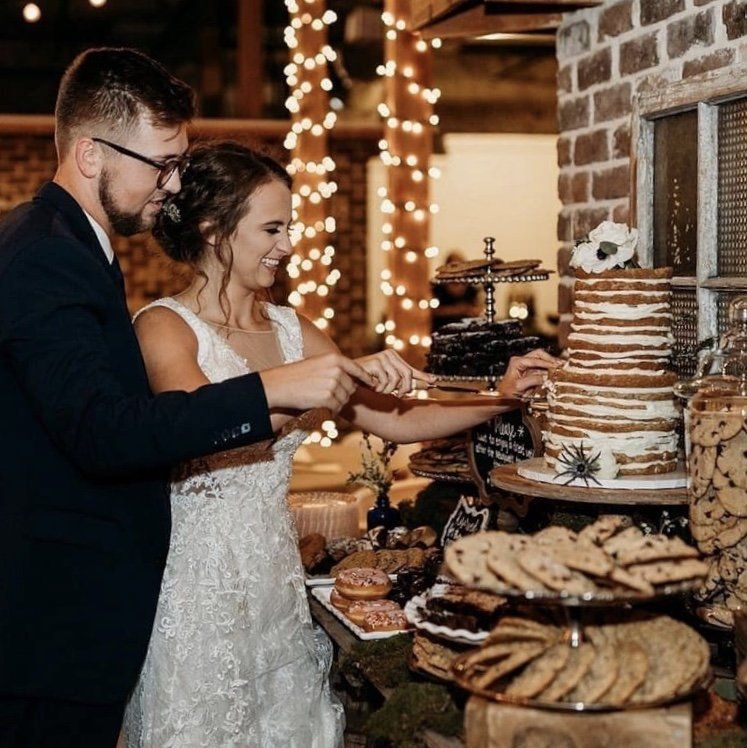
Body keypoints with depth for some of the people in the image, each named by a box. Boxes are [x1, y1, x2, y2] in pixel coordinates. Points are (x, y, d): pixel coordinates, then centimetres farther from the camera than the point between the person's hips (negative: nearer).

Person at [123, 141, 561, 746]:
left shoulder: (291, 330, 9)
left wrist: (502, 396, 0)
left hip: (277, 577, 6)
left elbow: (393, 421, 8)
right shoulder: (163, 326, -9)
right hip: (197, 582, -6)